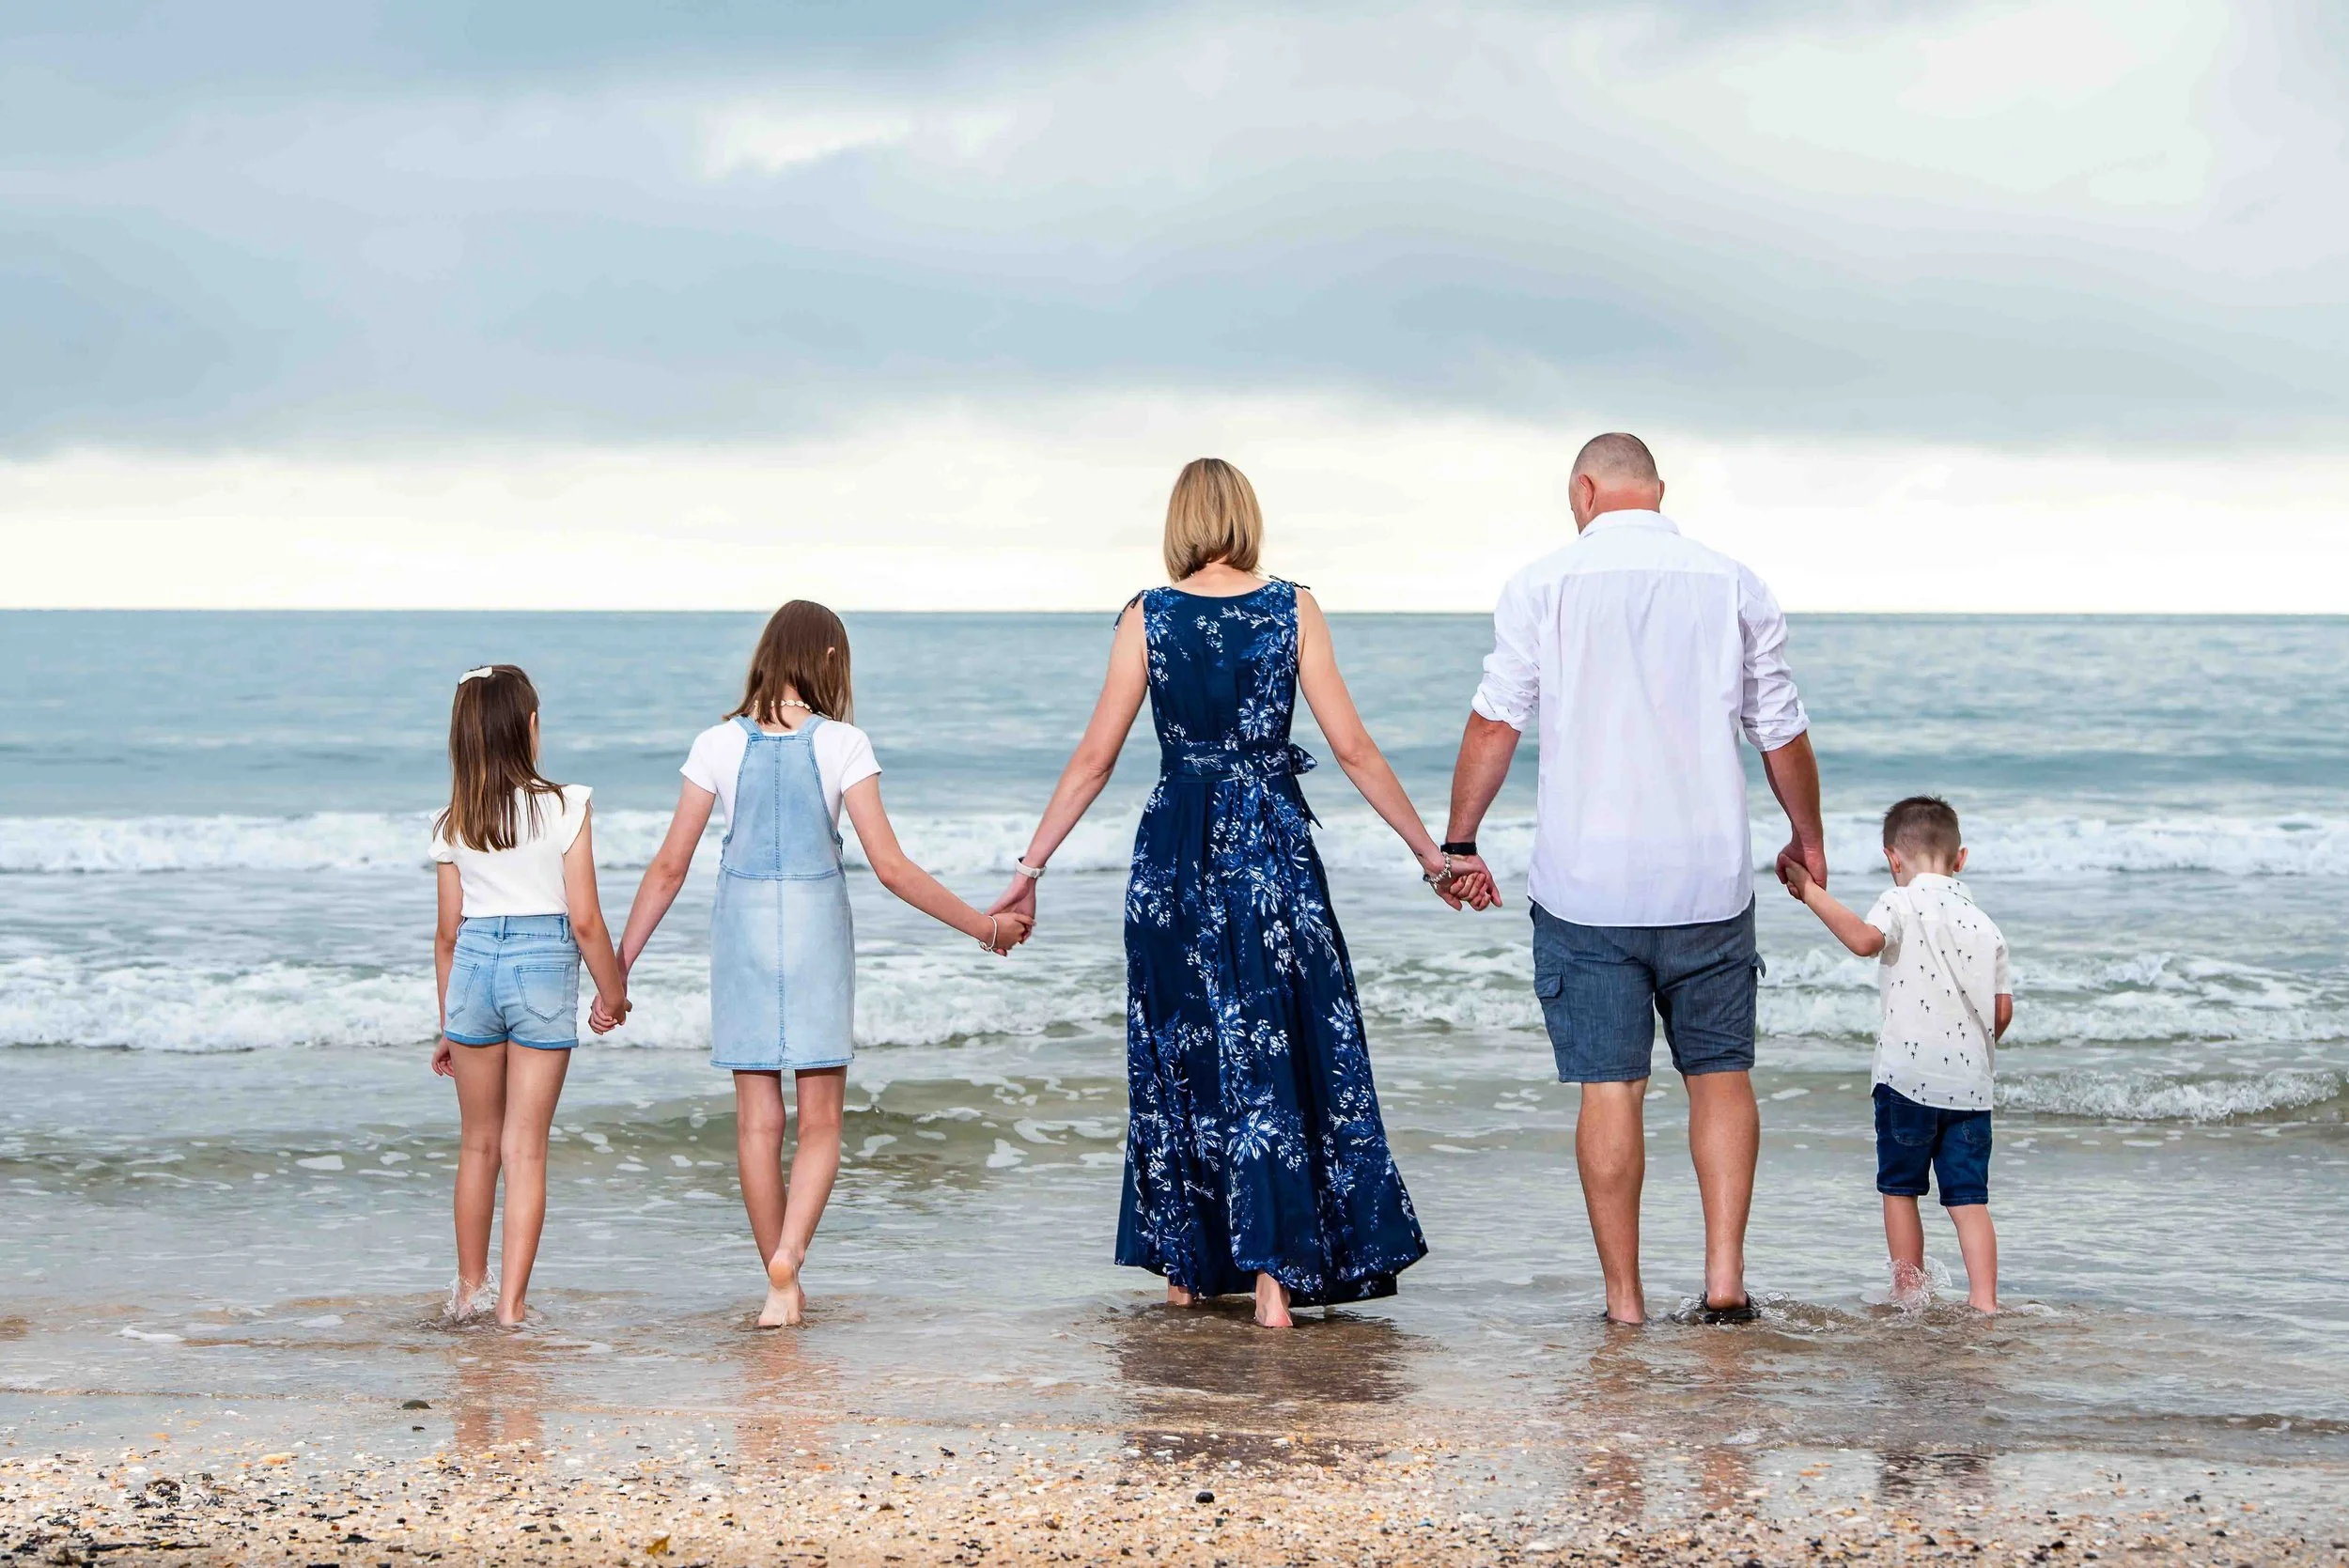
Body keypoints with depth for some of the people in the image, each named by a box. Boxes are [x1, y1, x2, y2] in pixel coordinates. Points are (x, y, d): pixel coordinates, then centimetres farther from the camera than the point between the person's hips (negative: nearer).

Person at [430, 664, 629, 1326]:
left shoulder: (451, 823, 3)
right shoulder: (565, 806, -8)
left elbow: (448, 933, 8)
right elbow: (585, 920, -8)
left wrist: (449, 1026, 17)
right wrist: (612, 989, 8)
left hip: (473, 965, 3)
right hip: (545, 970, -3)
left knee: (478, 1143, 17)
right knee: (526, 1149, 2)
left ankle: (470, 1287, 28)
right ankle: (511, 1304, 2)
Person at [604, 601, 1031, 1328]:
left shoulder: (718, 745, -1)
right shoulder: (841, 745, -7)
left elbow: (669, 867, 0)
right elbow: (890, 867, -9)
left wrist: (619, 967, 6)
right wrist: (982, 925, 1)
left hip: (741, 930, 2)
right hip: (816, 928, -2)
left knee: (757, 1121, 9)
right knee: (820, 1119, 6)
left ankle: (783, 1286, 15)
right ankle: (787, 1258, -17)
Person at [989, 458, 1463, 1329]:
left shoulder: (1147, 618, -1)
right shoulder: (1294, 611, -2)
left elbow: (1094, 758, -1)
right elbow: (1352, 749, -2)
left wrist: (1032, 866, 5)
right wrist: (1430, 851, 5)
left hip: (1175, 853, 1)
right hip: (1273, 848, -1)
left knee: (1180, 1056, 12)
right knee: (1277, 1057, 3)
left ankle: (1186, 1267, 19)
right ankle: (1273, 1273, -7)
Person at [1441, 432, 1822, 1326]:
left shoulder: (1544, 585, -1)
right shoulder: (1733, 586, 5)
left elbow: (1495, 724, -4)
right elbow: (1782, 734, 10)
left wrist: (1459, 841, 6)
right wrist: (1807, 839, 24)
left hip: (1586, 882, -1)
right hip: (1708, 881, 1)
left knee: (1610, 1089, 2)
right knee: (1721, 1073, 13)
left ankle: (1624, 1296, 5)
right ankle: (1725, 1274, 3)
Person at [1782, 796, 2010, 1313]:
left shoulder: (1902, 902, -3)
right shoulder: (1985, 926, 13)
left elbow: (1864, 939, -23)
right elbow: (2003, 1009, 12)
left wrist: (1811, 891, -17)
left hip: (1908, 1075, -4)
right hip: (1970, 1082, 4)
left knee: (1899, 1189, 11)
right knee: (1969, 1198, 3)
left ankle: (1910, 1294, 15)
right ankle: (1984, 1301, -7)